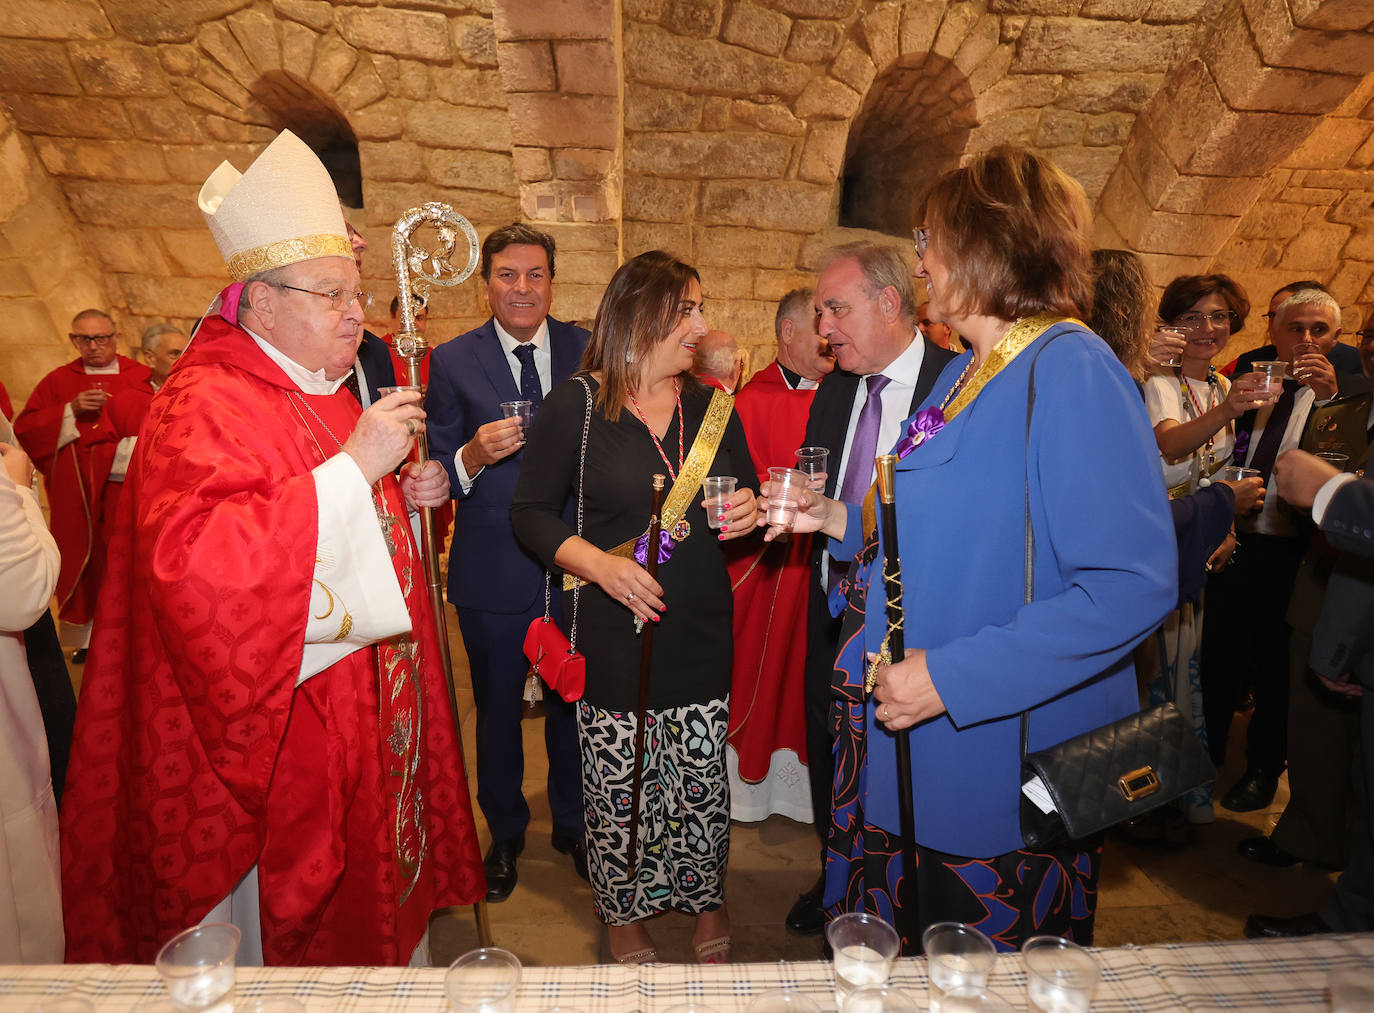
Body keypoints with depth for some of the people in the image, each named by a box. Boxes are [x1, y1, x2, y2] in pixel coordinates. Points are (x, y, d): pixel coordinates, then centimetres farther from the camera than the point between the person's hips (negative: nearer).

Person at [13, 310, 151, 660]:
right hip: (75, 496, 2)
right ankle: (87, 638, 13)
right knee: (81, 563, 4)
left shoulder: (141, 377, 5)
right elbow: (25, 429, 3)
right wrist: (70, 411, -9)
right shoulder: (57, 381, 11)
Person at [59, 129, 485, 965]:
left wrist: (402, 498, 3)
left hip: (362, 710, 9)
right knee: (289, 921, 11)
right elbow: (193, 563, -33)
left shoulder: (326, 393, 11)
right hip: (276, 733, -8)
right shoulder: (205, 404, -18)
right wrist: (353, 468, -33)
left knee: (365, 888, 23)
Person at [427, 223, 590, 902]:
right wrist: (474, 455, -25)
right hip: (494, 570, -1)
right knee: (498, 708, 16)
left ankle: (573, 824, 41)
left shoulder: (588, 351, 0)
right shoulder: (453, 361, -3)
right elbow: (436, 475, -4)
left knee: (573, 701, 17)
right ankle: (504, 833, 40)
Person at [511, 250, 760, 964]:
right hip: (613, 630, -3)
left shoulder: (713, 406, 7)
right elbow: (531, 511, -4)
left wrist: (749, 511, -6)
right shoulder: (576, 405, -6)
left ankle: (705, 899, 36)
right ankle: (624, 913, 34)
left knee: (703, 780, 10)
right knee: (618, 786, 8)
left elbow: (745, 494, 17)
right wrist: (598, 563, -18)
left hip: (700, 628, 4)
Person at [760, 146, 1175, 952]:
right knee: (904, 976, 26)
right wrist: (841, 519, 7)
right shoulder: (966, 371, 8)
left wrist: (954, 677, -27)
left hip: (1007, 772, -8)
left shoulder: (1069, 370, -21)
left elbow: (1135, 582, -27)